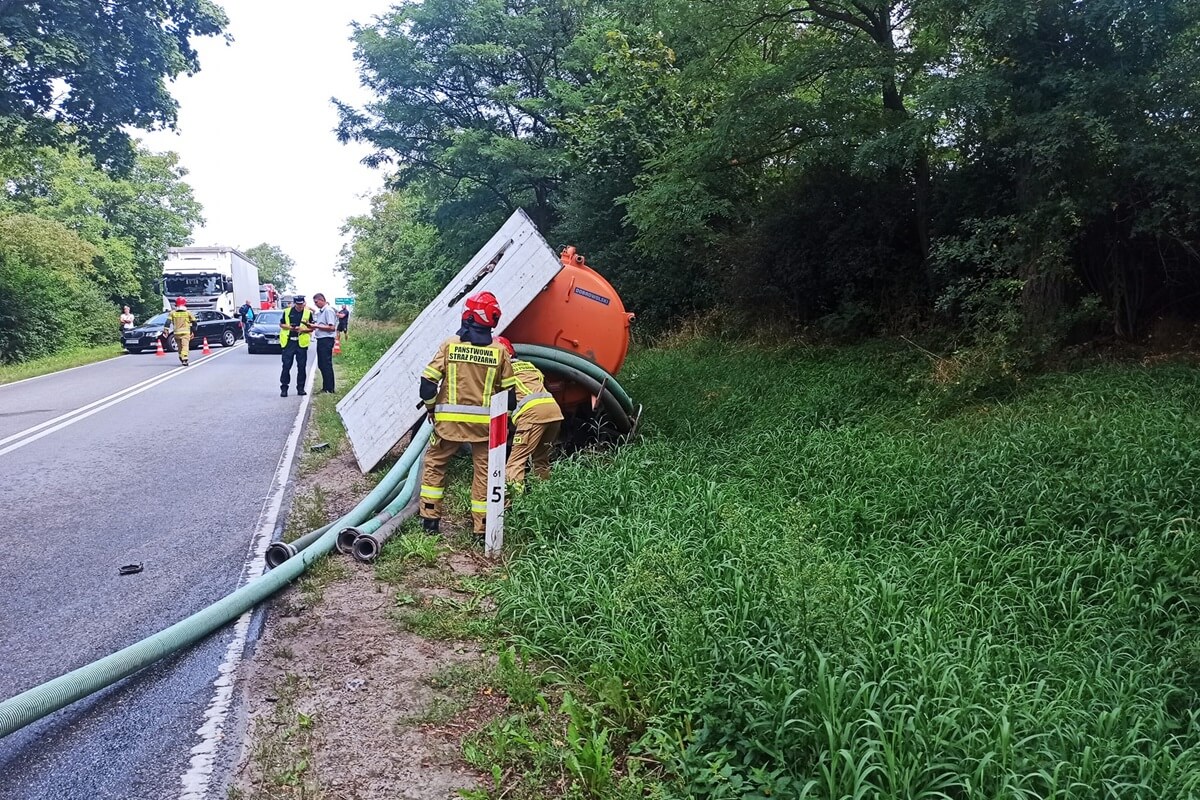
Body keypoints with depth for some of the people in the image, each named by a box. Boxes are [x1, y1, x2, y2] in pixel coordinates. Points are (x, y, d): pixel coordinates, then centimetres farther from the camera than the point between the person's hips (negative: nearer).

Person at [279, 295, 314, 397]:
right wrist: (289, 327, -7)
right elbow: (281, 324, 13)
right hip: (288, 342, 0)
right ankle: (284, 388, 4)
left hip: (301, 343, 0)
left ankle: (300, 388, 13)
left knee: (302, 366, 4)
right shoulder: (287, 312, 6)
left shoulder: (308, 313, 5)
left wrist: (302, 329, -12)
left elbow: (311, 328, 6)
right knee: (286, 366, -2)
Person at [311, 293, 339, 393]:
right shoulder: (320, 311, 18)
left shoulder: (328, 310, -12)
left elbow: (332, 327, -20)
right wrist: (313, 325, 7)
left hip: (326, 340, -10)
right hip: (321, 340, 10)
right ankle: (325, 387, 20)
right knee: (321, 365, 13)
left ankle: (329, 389, -3)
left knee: (326, 365, -7)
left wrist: (317, 326, -17)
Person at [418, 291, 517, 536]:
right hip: (485, 421, 0)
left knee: (434, 464, 17)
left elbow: (428, 382, -5)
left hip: (449, 419, 0)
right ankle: (482, 526, 13)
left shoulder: (450, 344, -4)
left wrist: (432, 408, 11)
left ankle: (430, 519, 18)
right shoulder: (499, 351, -2)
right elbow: (508, 391, 2)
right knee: (485, 471, 10)